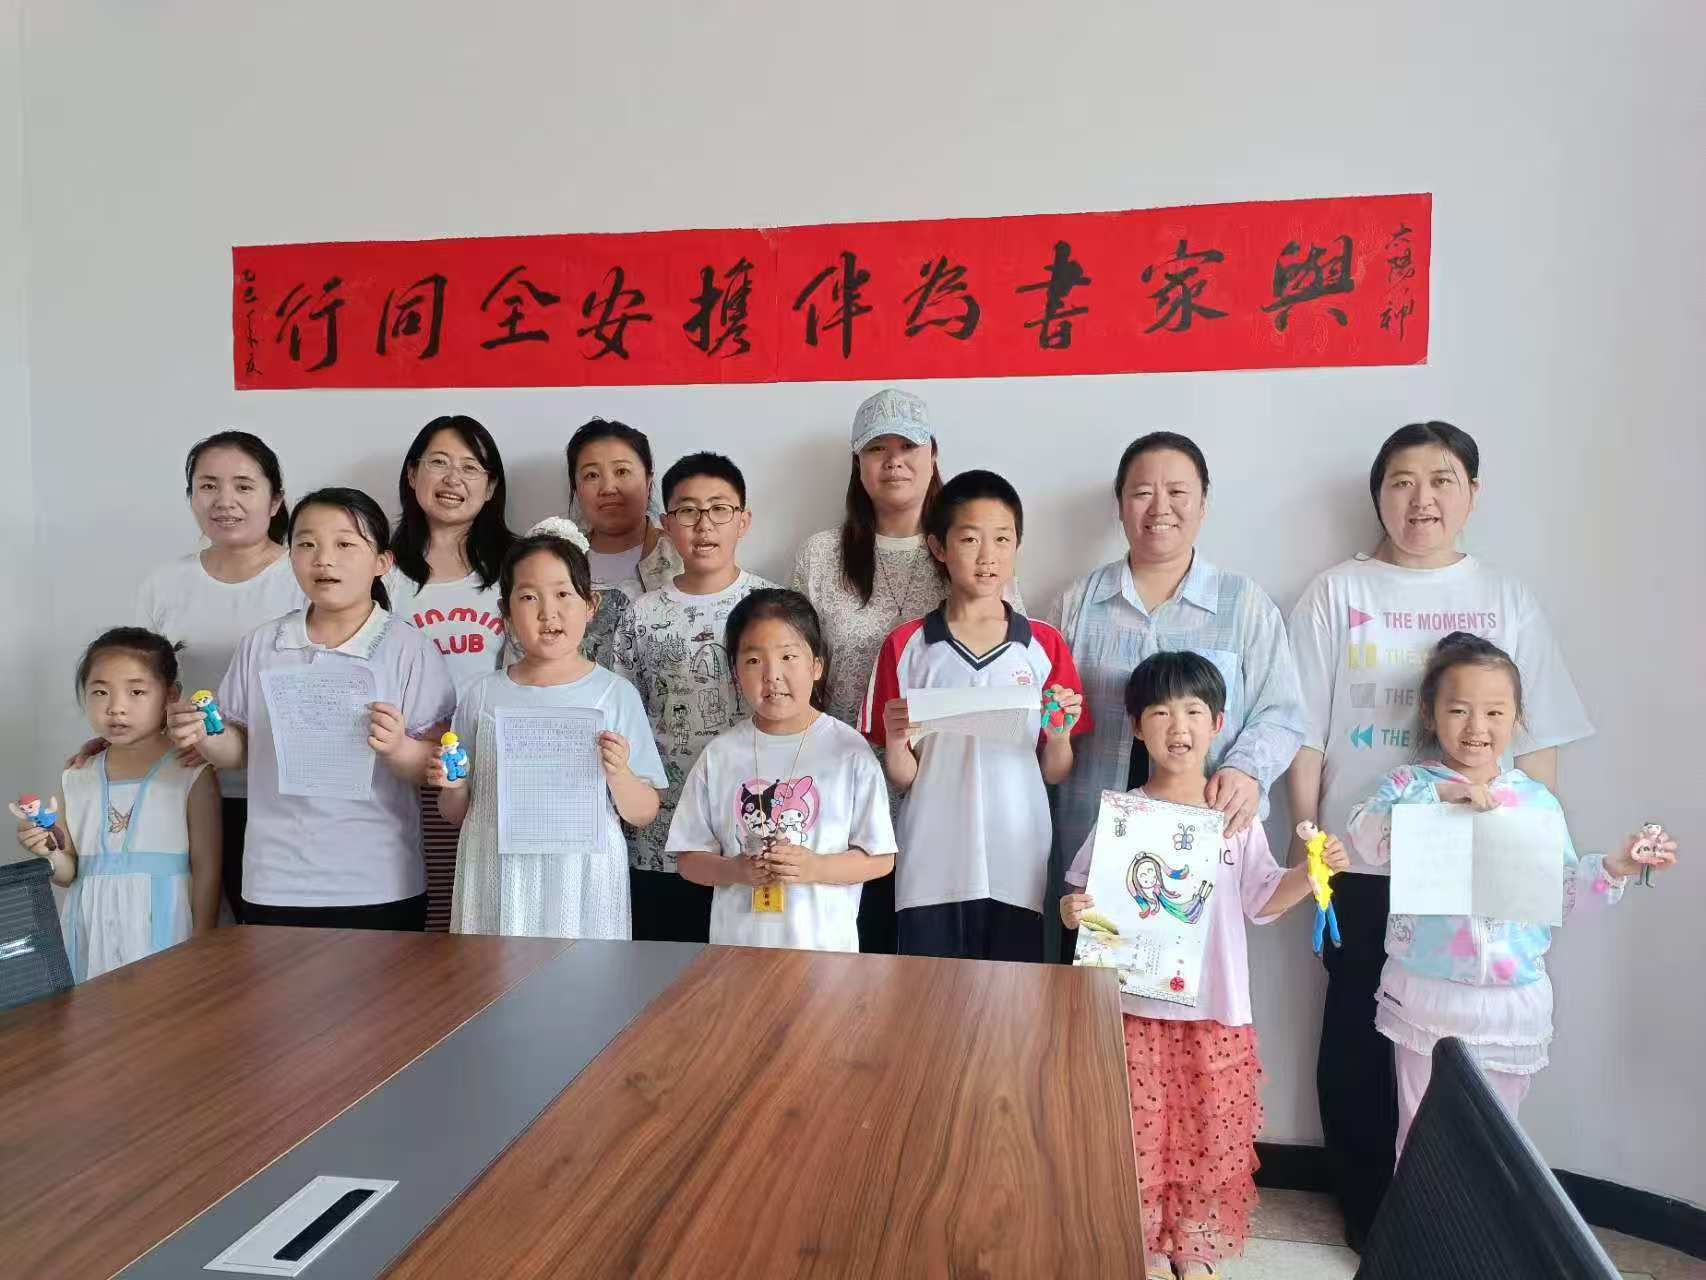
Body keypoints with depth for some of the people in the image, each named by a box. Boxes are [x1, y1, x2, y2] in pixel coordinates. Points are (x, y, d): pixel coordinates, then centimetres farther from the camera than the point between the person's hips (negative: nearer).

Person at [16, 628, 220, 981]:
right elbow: (69, 873, 14)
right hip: (92, 939, 4)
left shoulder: (192, 776, -6)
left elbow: (206, 869, -6)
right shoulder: (77, 780, 8)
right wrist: (50, 855, -8)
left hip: (162, 933, -4)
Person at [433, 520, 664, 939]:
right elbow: (456, 814, 12)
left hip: (580, 884, -1)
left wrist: (618, 773, -17)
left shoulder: (615, 694, -2)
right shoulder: (483, 695, 4)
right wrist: (453, 786, -8)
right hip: (498, 884, 2)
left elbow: (643, 814, 0)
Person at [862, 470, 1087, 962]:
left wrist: (1060, 734, -12)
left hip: (1016, 870, 1)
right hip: (931, 871, 0)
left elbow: (1054, 774, 7)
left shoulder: (1045, 645, 3)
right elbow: (902, 778, 3)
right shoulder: (906, 646, 1)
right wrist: (894, 742, -17)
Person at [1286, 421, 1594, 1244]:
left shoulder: (1507, 601, 5)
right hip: (1362, 864, -1)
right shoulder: (1336, 594, 0)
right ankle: (1370, 1213, 26)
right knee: (1360, 1037, 9)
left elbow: (1538, 742, 5)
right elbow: (1305, 737, -2)